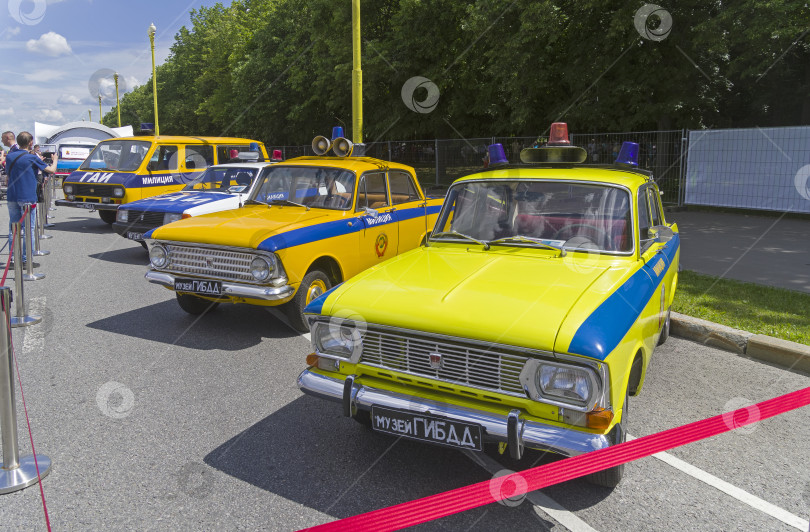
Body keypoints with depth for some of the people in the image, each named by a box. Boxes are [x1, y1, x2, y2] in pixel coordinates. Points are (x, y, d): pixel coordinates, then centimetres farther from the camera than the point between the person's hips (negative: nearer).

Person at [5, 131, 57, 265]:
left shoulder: (9, 157, 6)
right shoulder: (32, 158, -10)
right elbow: (51, 170, -8)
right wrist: (55, 159, 12)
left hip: (12, 197, 5)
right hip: (27, 197, -5)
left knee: (13, 227, 12)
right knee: (29, 228, 1)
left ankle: (12, 257, 14)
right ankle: (26, 258, 1)